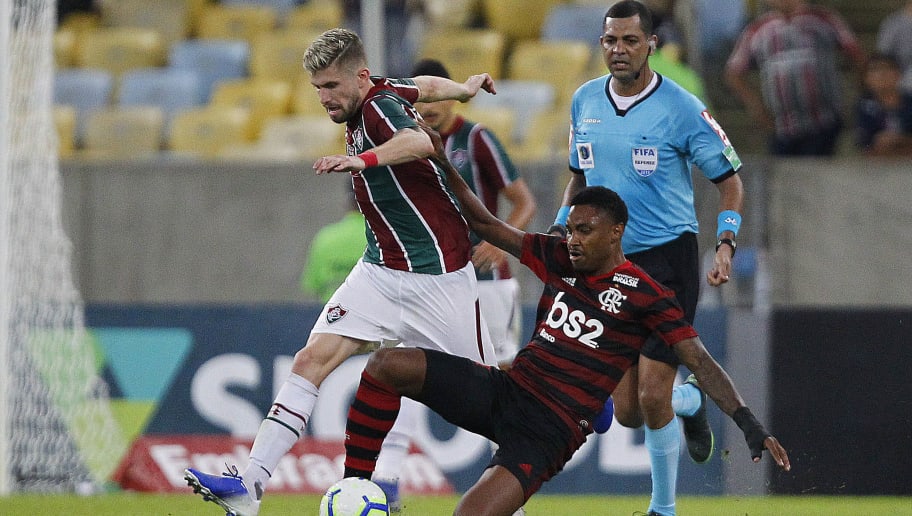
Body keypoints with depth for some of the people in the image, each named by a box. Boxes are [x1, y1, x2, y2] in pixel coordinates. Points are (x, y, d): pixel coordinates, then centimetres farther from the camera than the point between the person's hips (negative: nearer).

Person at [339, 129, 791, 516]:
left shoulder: (644, 295, -6)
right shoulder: (558, 259, 11)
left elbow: (699, 362, -8)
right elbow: (486, 226, 18)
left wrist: (749, 425, -16)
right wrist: (442, 164, 11)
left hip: (550, 430, -7)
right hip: (503, 390, 7)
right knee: (385, 366, -11)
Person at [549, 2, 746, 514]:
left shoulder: (682, 108, -10)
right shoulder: (585, 102, 6)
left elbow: (730, 179, -3)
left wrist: (726, 245, -16)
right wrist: (559, 231, 7)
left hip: (668, 260, -5)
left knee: (652, 398, -14)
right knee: (627, 411, 1)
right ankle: (690, 401, 36)